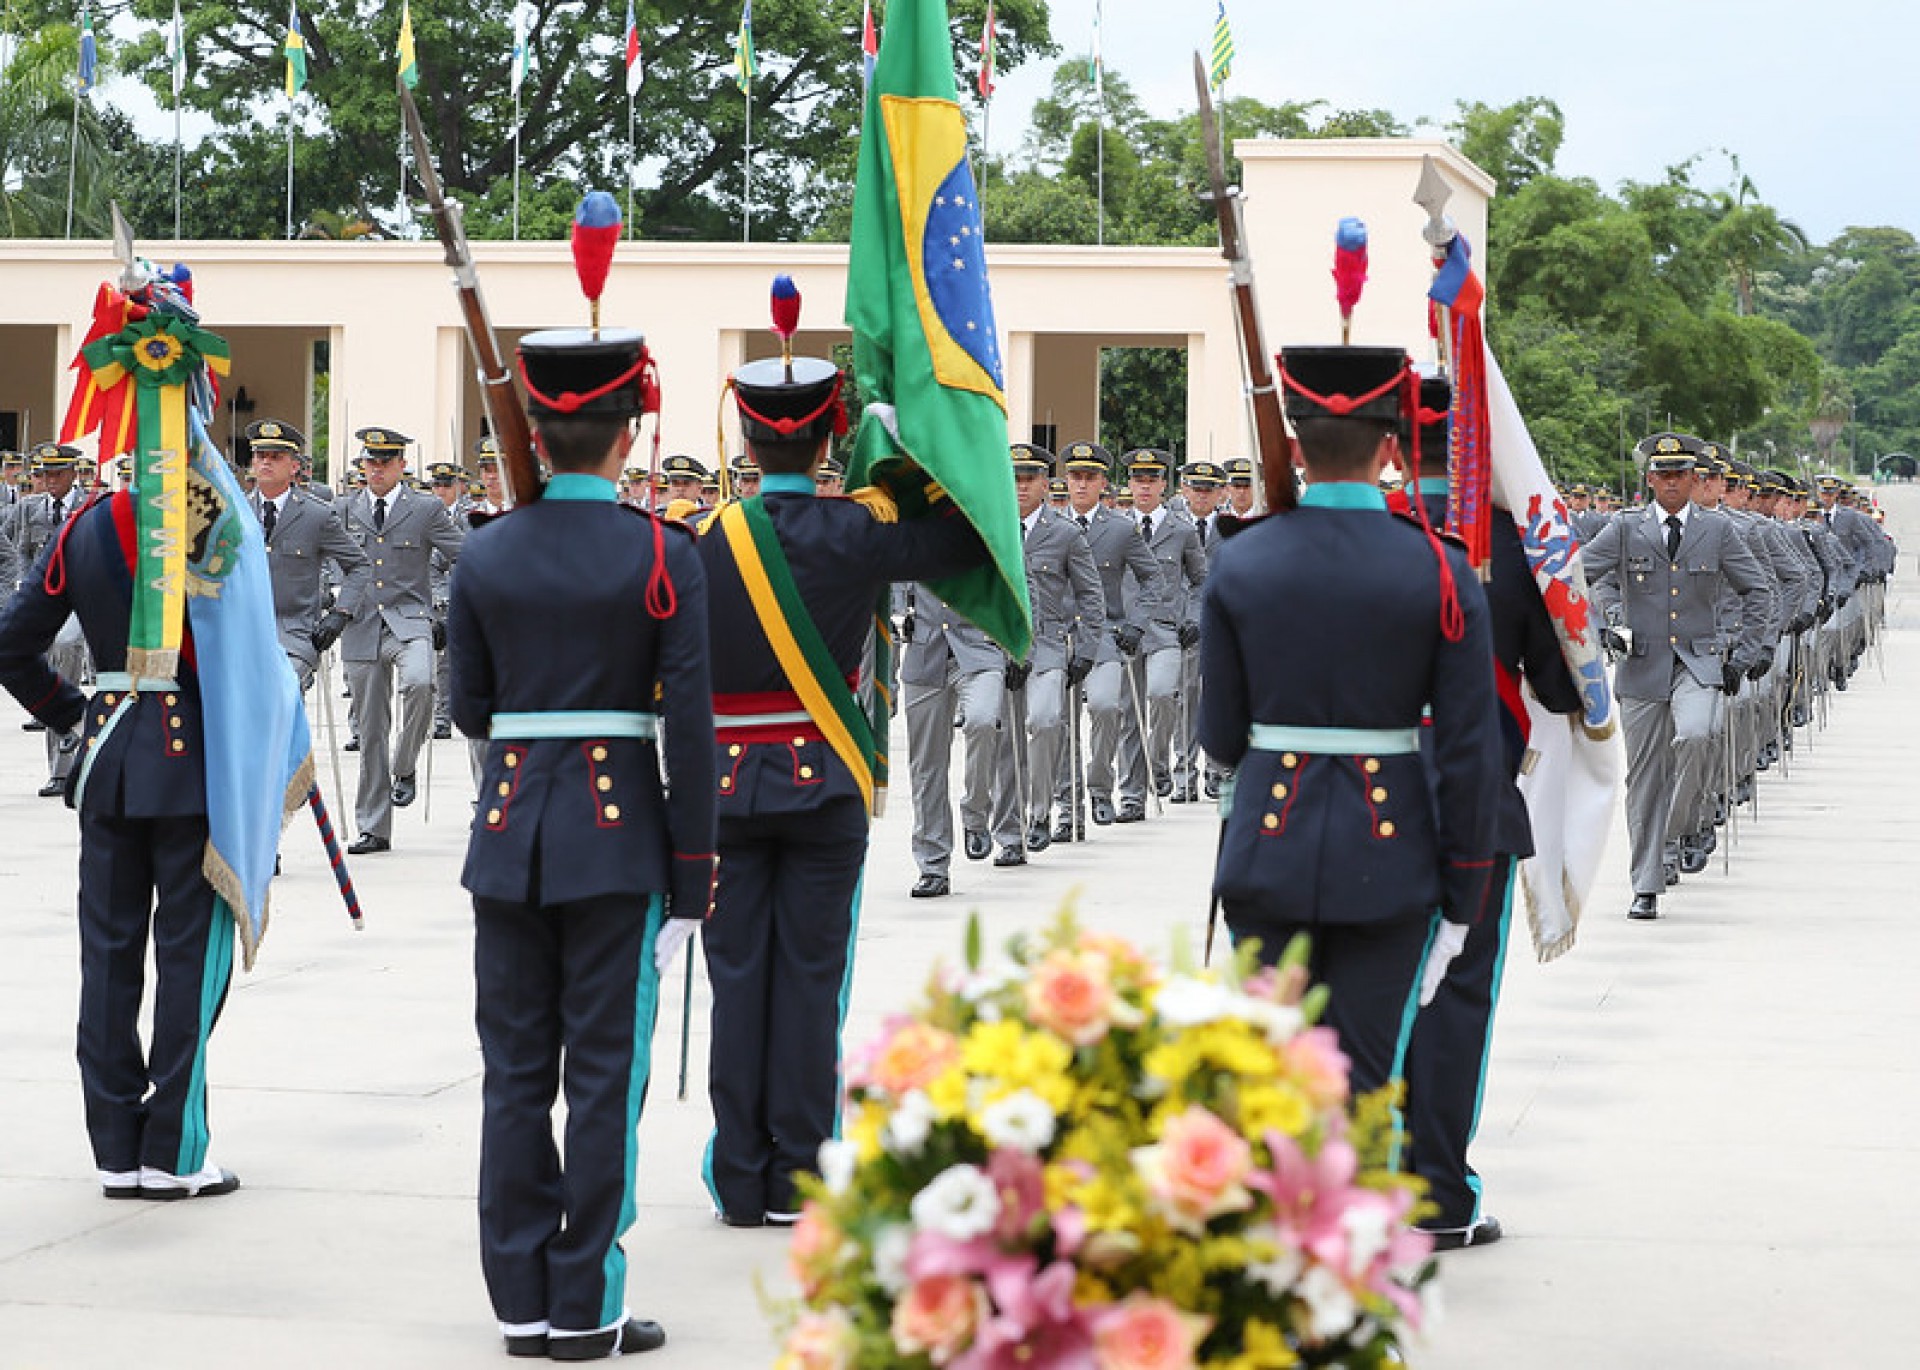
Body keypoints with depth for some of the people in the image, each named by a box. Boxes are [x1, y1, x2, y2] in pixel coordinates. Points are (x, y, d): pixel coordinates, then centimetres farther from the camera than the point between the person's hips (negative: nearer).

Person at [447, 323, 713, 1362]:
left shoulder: (484, 556, 1)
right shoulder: (662, 556, -8)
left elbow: (470, 711, 8)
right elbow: (690, 727, -9)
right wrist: (693, 874, -3)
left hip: (508, 834, 3)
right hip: (618, 842, -3)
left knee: (515, 1073, 9)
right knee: (603, 1076, 2)